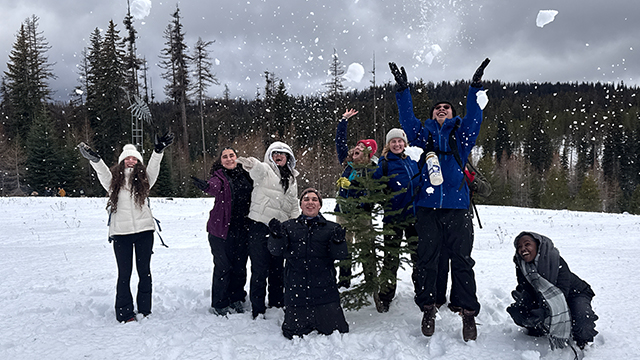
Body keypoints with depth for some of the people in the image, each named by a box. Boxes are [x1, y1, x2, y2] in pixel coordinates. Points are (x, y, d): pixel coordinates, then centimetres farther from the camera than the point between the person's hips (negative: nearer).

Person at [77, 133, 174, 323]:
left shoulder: (144, 179, 9)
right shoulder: (114, 181, 6)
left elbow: (153, 167, -5)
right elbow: (103, 173, -10)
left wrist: (158, 150, -20)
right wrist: (94, 159, -28)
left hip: (144, 230, 1)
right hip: (121, 232, -1)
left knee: (144, 271, 9)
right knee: (124, 274, 4)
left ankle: (145, 311, 19)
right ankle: (124, 314, 11)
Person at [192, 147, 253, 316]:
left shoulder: (245, 175, 9)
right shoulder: (219, 177, -5)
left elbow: (252, 198, 18)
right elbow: (215, 187, -28)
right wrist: (206, 186, -50)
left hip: (242, 230, 4)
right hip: (222, 229, -4)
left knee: (240, 266, 11)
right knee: (223, 267, -1)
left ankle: (236, 299, 29)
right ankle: (219, 305, 12)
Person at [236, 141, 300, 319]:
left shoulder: (291, 178, 18)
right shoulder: (265, 170, -1)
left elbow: (294, 206, 23)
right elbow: (258, 169, -27)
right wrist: (250, 163, -51)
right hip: (259, 226, -5)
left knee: (278, 269, 14)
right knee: (260, 269, -5)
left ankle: (277, 305, 27)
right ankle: (258, 310, 4)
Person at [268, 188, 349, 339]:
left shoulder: (331, 228, 7)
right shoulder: (289, 226, 9)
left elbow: (340, 256, -1)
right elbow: (276, 251, -1)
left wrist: (338, 241, -21)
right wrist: (277, 236, -20)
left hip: (325, 291, 0)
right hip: (296, 291, 0)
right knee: (293, 334, 2)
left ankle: (318, 322, 31)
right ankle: (308, 324, 36)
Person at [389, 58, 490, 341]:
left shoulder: (461, 133, 16)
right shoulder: (423, 134, 17)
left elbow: (474, 117, 4)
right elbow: (406, 118, 7)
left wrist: (475, 87, -6)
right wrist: (403, 89, -3)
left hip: (457, 207, 0)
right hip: (427, 206, 1)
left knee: (462, 260, 0)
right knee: (426, 259, 2)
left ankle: (468, 312, 8)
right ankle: (428, 308, 15)